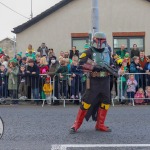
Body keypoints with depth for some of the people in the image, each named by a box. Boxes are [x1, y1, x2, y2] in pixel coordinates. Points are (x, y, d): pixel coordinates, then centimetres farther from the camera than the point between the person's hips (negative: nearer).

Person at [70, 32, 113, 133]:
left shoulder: (107, 52, 8)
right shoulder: (90, 51, -8)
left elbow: (111, 64, 22)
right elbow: (81, 64, -18)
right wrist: (94, 68, -26)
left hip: (105, 81, 6)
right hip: (93, 81, -5)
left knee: (105, 102, 6)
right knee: (86, 102, -7)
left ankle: (100, 125, 17)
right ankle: (77, 124, 2)